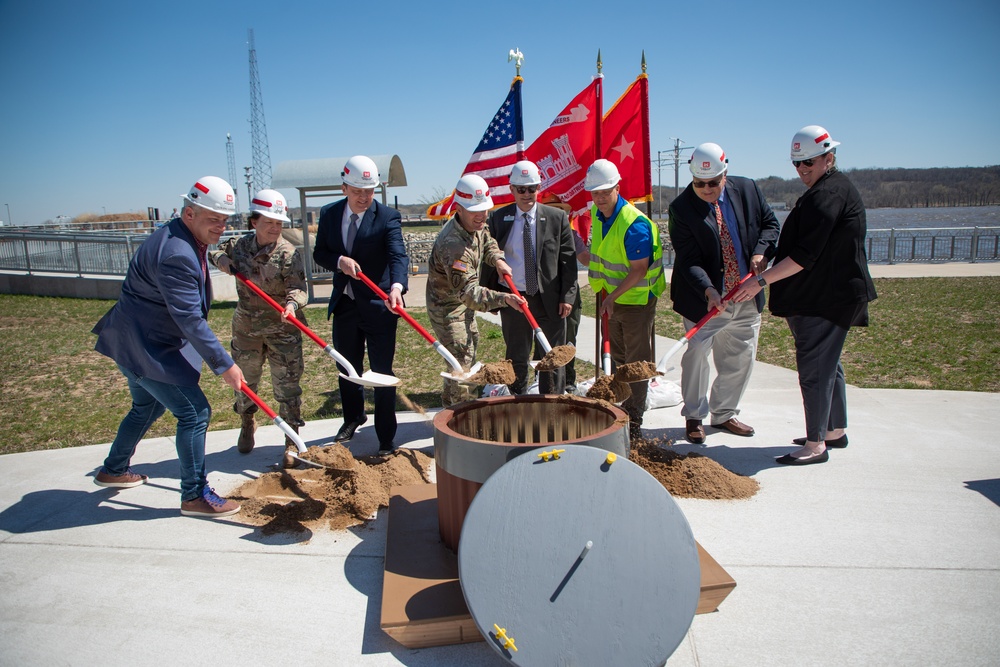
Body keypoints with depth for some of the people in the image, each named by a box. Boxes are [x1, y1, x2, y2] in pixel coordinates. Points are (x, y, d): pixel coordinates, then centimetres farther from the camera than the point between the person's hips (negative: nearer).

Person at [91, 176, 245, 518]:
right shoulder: (176, 254, -28)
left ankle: (113, 470, 46)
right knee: (194, 412, -7)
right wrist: (224, 364, -27)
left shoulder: (180, 238, 7)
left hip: (137, 343, 11)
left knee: (147, 407, 26)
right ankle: (194, 495, 4)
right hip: (146, 348, -11)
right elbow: (190, 320, -30)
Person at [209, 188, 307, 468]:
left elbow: (298, 288, -24)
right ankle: (247, 424, 48)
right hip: (245, 327, 4)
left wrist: (292, 303, -47)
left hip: (282, 331, -4)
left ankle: (291, 443, 14)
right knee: (245, 381, 20)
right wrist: (221, 258, -6)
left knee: (287, 387, 0)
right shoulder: (239, 245, -1)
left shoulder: (288, 253, -15)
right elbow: (213, 251, 17)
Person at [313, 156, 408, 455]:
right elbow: (319, 253, 6)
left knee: (382, 373, 1)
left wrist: (397, 286, -45)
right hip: (344, 304, 5)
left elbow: (397, 255, -25)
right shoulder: (329, 213, 2)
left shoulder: (388, 217, -12)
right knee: (347, 368, 19)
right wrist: (340, 261, -17)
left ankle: (386, 439, 14)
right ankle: (353, 417, 46)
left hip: (378, 306, -4)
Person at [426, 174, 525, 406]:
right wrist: (503, 298, -56)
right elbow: (468, 291, -44)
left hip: (463, 302, 10)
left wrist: (498, 259, -9)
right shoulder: (452, 244, -38)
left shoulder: (476, 224, -9)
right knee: (462, 358, -11)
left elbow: (487, 242, 13)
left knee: (472, 343, 25)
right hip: (447, 307, -10)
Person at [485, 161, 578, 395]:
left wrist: (567, 295, -7)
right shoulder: (498, 219, 1)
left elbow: (568, 259, 0)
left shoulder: (557, 218, 0)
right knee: (516, 358, 12)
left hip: (549, 299, 0)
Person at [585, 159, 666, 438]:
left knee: (637, 362, -1)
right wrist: (607, 296, 14)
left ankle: (634, 422, 6)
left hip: (637, 298, -8)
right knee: (619, 358, 17)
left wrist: (613, 297, -21)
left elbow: (639, 271, -23)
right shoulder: (597, 213, 1)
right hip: (613, 296, 8)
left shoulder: (634, 224, -25)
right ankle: (626, 407, 32)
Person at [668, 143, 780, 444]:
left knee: (740, 359, 13)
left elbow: (770, 224, 10)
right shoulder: (681, 208, -14)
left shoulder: (747, 190, -1)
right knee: (696, 355, -1)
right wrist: (708, 290, -34)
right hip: (705, 299, -4)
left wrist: (761, 252, -11)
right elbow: (688, 260, -19)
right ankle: (693, 417, 20)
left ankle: (724, 414, 31)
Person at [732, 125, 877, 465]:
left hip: (826, 299, -11)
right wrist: (767, 268, 18)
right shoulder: (833, 189, 17)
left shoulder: (828, 194, -18)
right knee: (828, 364, 18)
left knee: (813, 368, -6)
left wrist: (761, 281, -24)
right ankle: (835, 430, 31)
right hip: (823, 296, 11)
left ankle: (816, 445, 2)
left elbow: (806, 255, -25)